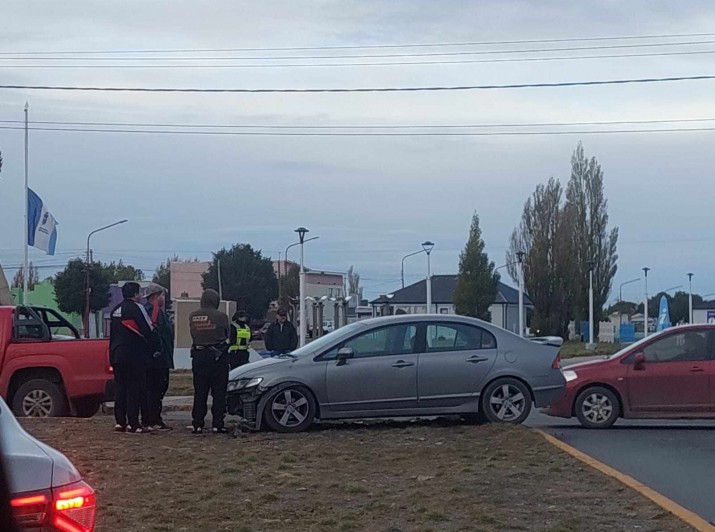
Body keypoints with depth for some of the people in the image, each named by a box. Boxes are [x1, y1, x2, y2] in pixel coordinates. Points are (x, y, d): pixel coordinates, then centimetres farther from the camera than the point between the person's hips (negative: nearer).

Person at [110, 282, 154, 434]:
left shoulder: (115, 310, 15)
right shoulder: (136, 308, -10)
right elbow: (148, 331, -13)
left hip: (117, 355, 8)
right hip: (134, 356, -7)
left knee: (120, 388, 11)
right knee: (134, 389, -4)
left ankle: (120, 422, 11)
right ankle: (133, 424, -6)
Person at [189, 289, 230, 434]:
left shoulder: (193, 316, -1)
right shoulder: (221, 316, -9)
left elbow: (192, 335, 5)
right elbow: (227, 333, 4)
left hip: (198, 356, 3)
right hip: (218, 357, -3)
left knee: (199, 392, 8)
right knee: (218, 392, 3)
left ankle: (198, 425, 6)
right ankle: (218, 424, 1)